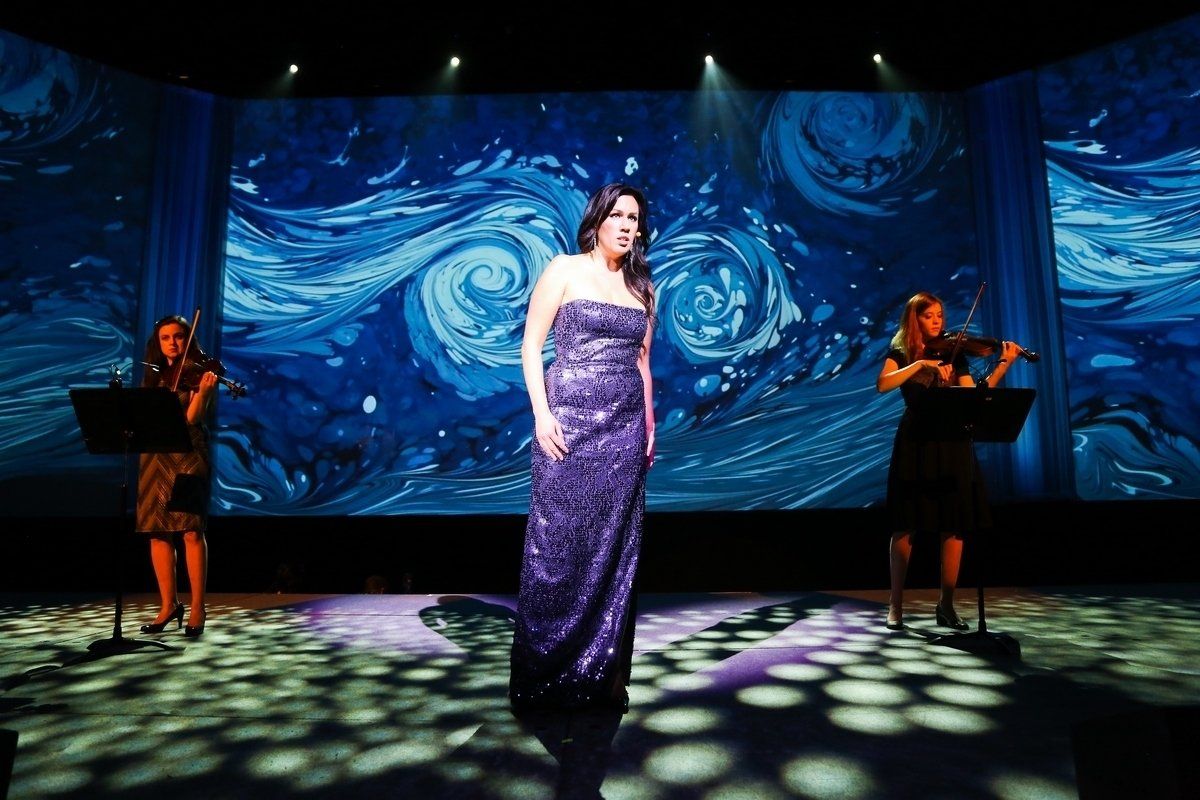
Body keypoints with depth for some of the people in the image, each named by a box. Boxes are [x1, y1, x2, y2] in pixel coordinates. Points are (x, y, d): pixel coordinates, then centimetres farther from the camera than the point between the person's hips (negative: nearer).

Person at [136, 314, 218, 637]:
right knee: (158, 533, 5)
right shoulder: (153, 375, 15)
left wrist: (204, 391, -31)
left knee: (192, 531, -10)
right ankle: (169, 606, 15)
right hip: (155, 457, 5)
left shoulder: (198, 374, 0)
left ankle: (197, 608, -4)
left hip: (188, 456, -5)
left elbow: (193, 417, -13)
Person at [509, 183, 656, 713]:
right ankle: (545, 679, 14)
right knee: (558, 543, -2)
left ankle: (603, 675, 20)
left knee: (614, 547, 7)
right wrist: (541, 413, -12)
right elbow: (530, 346, -2)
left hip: (625, 426, 5)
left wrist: (649, 423, 11)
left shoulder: (642, 286, 16)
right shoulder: (564, 270, 2)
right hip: (571, 420, -4)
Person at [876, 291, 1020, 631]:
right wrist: (922, 363, -22)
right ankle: (896, 603, 10)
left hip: (952, 444, 3)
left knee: (954, 527, 2)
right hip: (916, 444, -3)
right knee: (905, 526, 0)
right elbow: (882, 385, -16)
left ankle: (946, 605, 14)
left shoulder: (954, 353, 11)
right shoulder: (901, 352, 4)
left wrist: (1003, 364, -9)